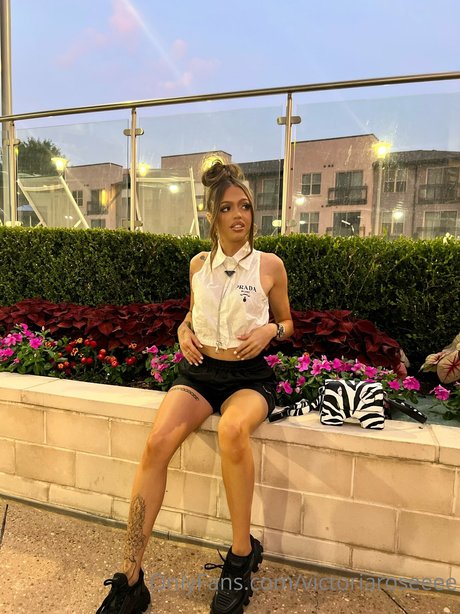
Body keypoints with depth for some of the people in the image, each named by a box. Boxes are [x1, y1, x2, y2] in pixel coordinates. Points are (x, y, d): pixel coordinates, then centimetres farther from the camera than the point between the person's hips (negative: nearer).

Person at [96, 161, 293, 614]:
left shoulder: (269, 265, 1)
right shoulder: (199, 264, 9)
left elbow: (286, 323, 11)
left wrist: (270, 330, -11)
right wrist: (184, 331, 2)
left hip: (249, 376, -2)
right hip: (199, 371, 3)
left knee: (232, 430, -37)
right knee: (157, 441, -25)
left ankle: (242, 555, -12)